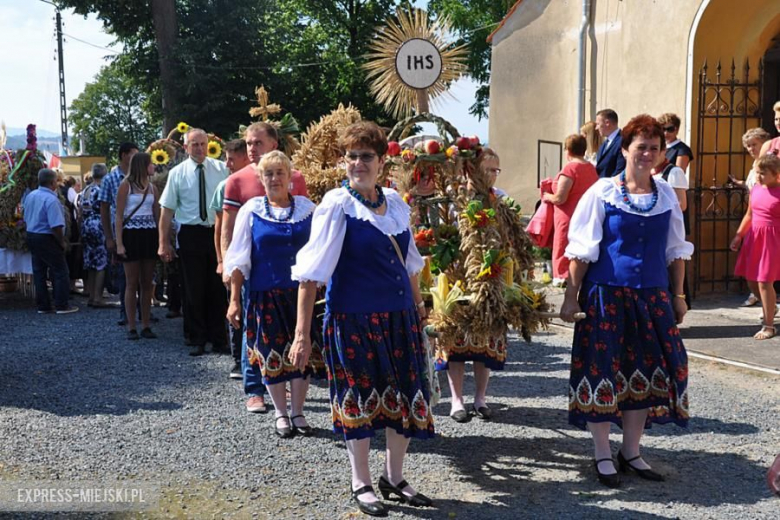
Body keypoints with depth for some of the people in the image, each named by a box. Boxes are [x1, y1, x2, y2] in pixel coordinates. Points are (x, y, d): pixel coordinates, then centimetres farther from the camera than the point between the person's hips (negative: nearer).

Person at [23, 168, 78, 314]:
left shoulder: (30, 196, 7)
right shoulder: (51, 199, -20)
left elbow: (26, 218, 16)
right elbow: (56, 226, -25)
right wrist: (62, 242, -10)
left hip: (31, 235, 8)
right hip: (47, 238, -8)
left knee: (38, 271, 12)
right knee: (60, 272, 2)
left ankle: (42, 306, 17)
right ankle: (62, 305, 4)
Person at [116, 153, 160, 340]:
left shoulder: (152, 187, 12)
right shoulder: (126, 185, -2)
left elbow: (157, 215, 12)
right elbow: (119, 216, -5)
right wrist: (119, 243, -13)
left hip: (149, 236, 5)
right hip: (131, 235, -5)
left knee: (147, 283, 6)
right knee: (132, 283, 0)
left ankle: (146, 326, 10)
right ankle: (131, 327, 4)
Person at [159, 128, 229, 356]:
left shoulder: (221, 169, 2)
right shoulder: (177, 173, 0)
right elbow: (167, 209, 1)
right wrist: (164, 243, -3)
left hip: (218, 232, 1)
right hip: (190, 234, 0)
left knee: (218, 288, 7)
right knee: (194, 290, 6)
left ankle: (218, 339, 19)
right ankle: (198, 341, 17)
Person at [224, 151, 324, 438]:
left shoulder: (307, 208, 4)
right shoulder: (251, 210, 2)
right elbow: (239, 258, 3)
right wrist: (234, 300, -1)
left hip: (301, 292, 1)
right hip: (265, 293, -1)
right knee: (271, 353, 5)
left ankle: (297, 412, 20)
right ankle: (281, 414, 22)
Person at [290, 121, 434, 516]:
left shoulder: (395, 202, 7)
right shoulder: (336, 205, -10)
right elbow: (312, 272, -14)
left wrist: (417, 303, 27)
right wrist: (302, 333, -19)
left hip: (400, 317, 5)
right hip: (354, 318, -5)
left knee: (407, 397, 10)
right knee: (359, 397, 6)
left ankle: (394, 477, 29)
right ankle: (361, 484, 23)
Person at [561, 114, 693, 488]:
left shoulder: (666, 195, 7)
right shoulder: (602, 192, -5)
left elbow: (676, 250, 13)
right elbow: (581, 249, -5)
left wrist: (678, 295, 12)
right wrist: (571, 297, -7)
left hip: (652, 296, 4)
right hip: (606, 294, -4)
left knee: (646, 371, 8)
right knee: (602, 370, 1)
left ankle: (631, 452, 24)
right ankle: (603, 455, 16)